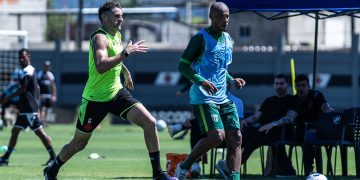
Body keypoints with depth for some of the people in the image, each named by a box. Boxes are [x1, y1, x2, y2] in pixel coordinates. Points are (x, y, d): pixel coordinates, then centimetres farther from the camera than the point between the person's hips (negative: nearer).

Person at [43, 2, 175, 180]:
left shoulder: (117, 36, 8)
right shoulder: (100, 38, -19)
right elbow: (101, 66, -38)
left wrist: (126, 72, 38)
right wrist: (126, 53, -35)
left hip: (116, 92, 7)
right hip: (96, 98, -7)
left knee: (150, 122, -11)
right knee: (79, 143, 6)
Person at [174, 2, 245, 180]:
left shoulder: (228, 40, 15)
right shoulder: (201, 38, -8)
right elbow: (182, 65, -10)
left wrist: (232, 80, 8)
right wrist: (200, 81, -25)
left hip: (223, 98, 8)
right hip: (203, 97, -8)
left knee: (235, 138, -5)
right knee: (216, 136, -19)